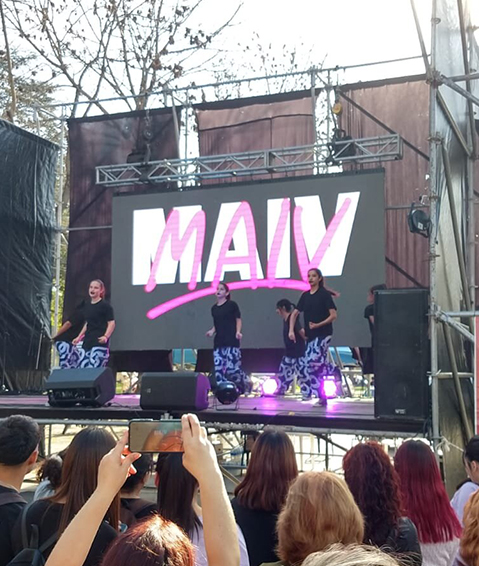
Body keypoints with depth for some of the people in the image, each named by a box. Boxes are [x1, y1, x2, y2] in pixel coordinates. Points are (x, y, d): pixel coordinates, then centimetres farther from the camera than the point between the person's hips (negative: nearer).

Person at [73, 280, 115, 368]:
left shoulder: (105, 305, -6)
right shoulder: (87, 306, 17)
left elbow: (111, 323, -10)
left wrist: (106, 336, -24)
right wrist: (79, 337, 24)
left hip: (100, 342, -8)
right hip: (87, 341, 8)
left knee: (94, 368, -19)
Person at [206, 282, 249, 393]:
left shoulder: (232, 304, 0)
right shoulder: (214, 308, 15)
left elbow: (238, 319, 2)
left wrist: (238, 332, -13)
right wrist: (212, 331, 5)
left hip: (231, 341, -6)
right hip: (218, 342, 6)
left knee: (232, 368, -15)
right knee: (219, 369, -4)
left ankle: (244, 384, 12)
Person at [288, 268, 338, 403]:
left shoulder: (325, 294, -7)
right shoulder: (305, 295, 10)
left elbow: (334, 315, -12)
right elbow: (295, 314, 15)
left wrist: (318, 325, -19)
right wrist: (291, 330, 3)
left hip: (323, 334, -6)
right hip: (311, 335, 6)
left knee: (313, 362, -17)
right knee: (319, 364, 7)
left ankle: (307, 391, -6)